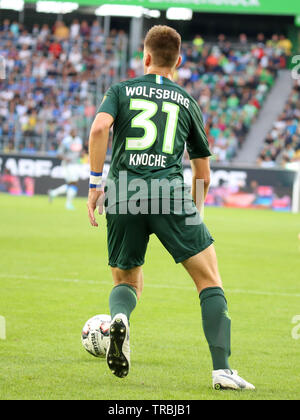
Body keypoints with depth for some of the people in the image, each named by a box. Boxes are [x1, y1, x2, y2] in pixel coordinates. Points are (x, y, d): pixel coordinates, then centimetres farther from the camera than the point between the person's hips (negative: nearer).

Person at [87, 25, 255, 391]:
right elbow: (203, 174, 22)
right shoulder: (187, 102, 19)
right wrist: (194, 210, 36)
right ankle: (221, 369, -8)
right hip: (170, 194, -1)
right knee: (210, 281, 5)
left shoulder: (121, 91, 15)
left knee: (126, 281, 20)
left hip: (122, 194, 1)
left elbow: (99, 128, -7)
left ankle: (119, 318, -15)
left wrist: (95, 183, -3)